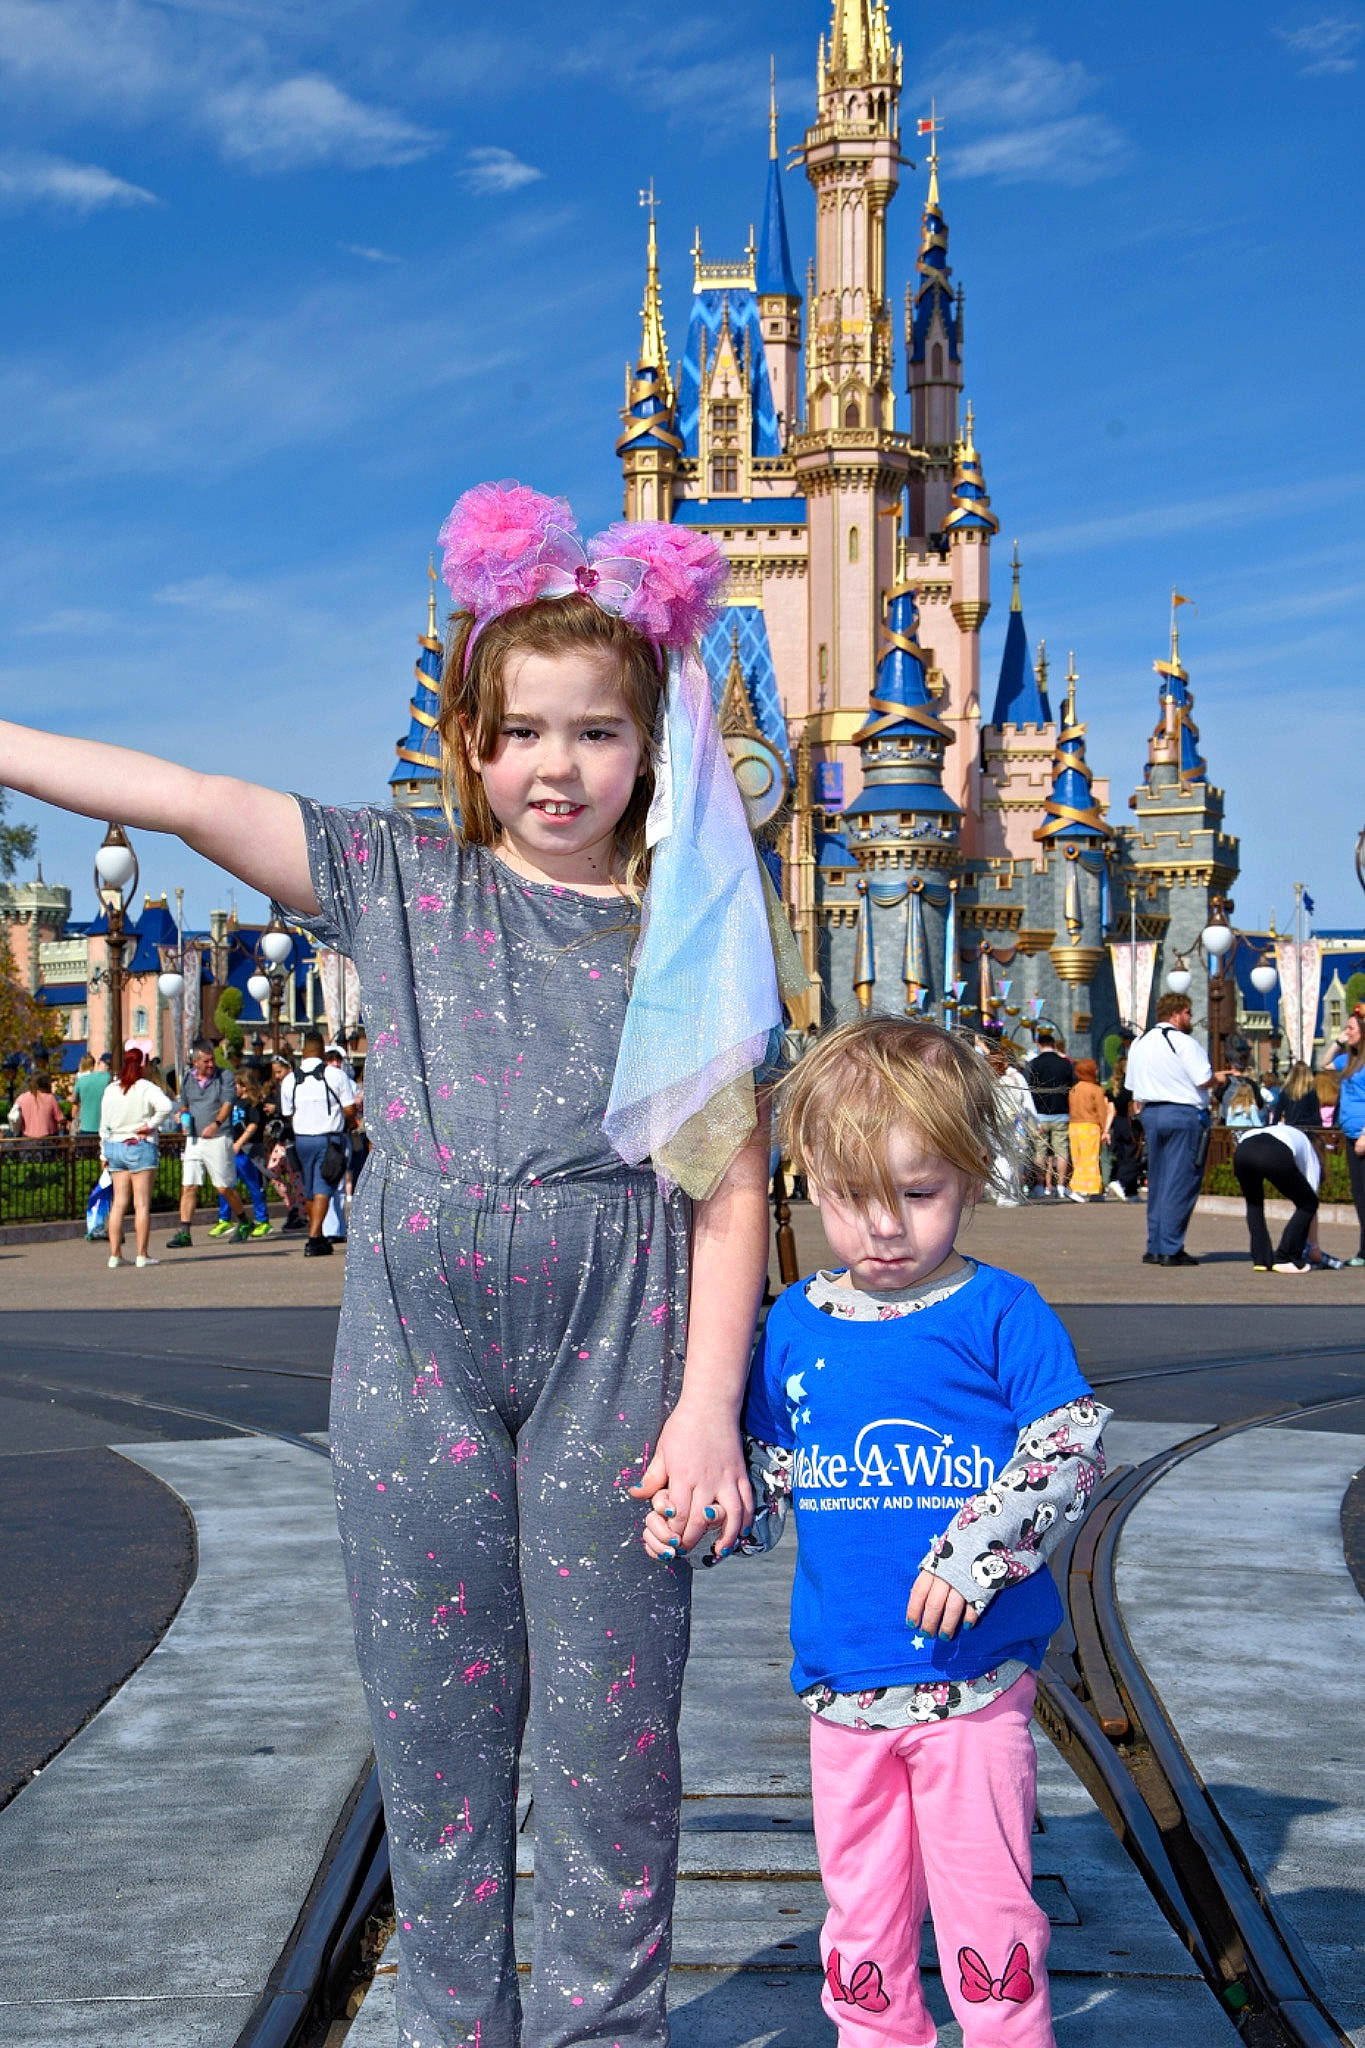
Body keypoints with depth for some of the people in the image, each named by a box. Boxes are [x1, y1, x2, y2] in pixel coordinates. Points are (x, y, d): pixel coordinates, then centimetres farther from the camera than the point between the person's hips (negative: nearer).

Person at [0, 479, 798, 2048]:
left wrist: (708, 1403, -9)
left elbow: (732, 1189, -2)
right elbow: (186, 799, -2)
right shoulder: (400, 884, 6)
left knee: (609, 1726, 5)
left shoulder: (692, 934, 1)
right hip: (415, 1356, 2)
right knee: (434, 1723, 11)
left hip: (611, 1358, -1)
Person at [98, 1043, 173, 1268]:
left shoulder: (110, 1090, 5)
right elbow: (166, 1106, -28)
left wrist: (104, 1154, 16)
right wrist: (151, 1125, -15)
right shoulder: (147, 1088, -10)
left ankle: (115, 1254, 7)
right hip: (141, 1148, -5)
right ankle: (142, 1254, -2)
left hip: (115, 1147, 5)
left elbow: (104, 1124, 9)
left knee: (118, 1203, 8)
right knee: (142, 1203, -2)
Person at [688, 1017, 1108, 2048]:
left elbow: (1074, 1446, -11)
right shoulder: (795, 1325, 4)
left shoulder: (1000, 1313, -7)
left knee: (985, 1900, 4)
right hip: (844, 1681, 4)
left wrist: (977, 1552, -20)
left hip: (976, 1677, -4)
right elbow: (771, 1482, 11)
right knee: (861, 1901, 14)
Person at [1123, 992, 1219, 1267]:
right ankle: (1170, 1249, -6)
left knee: (1156, 1181, 13)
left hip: (1150, 1113, 7)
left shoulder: (1138, 1044, 13)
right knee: (1181, 1183, -4)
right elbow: (1204, 1080, -17)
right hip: (1184, 1115, -7)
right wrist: (1216, 1075, 4)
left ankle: (1154, 1248, 14)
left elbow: (1134, 1088, 16)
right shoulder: (1183, 1043, -11)